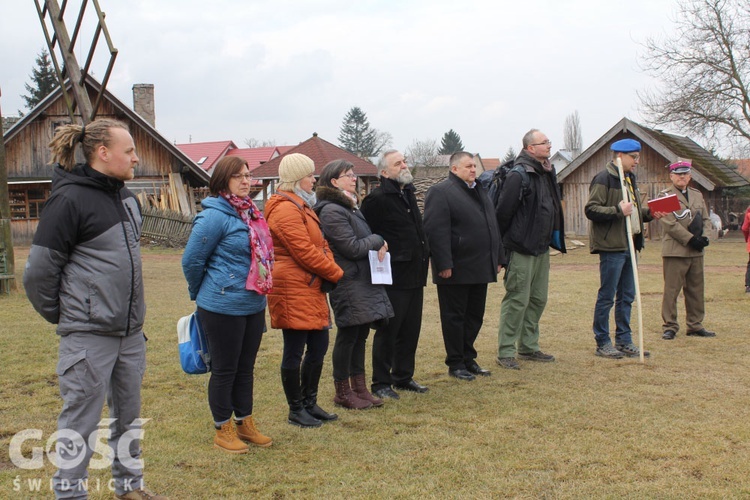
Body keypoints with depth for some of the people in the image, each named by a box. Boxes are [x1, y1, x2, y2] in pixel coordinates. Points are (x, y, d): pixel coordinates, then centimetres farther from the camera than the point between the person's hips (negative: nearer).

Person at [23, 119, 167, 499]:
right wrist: (61, 316, -3)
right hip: (89, 336, -8)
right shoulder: (70, 199, -15)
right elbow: (39, 271, -14)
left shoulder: (126, 197, 9)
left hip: (130, 332, 8)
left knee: (128, 414, 18)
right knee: (80, 422, 3)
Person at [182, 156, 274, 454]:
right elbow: (191, 260, -11)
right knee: (224, 370, 5)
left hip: (254, 305, 7)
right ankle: (223, 430, 20)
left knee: (246, 367, 17)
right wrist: (201, 295, 3)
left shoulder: (250, 213, 8)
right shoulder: (214, 216, -15)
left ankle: (245, 423, 30)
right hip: (223, 307, -7)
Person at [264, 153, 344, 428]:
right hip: (294, 290, -10)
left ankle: (310, 403, 27)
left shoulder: (302, 205, 18)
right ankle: (296, 410, 12)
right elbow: (305, 252, -20)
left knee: (318, 346, 14)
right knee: (294, 351, 0)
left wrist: (330, 271, -2)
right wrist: (336, 273, -10)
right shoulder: (286, 209, -16)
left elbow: (321, 243, 16)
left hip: (311, 289, 10)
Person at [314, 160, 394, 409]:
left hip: (363, 281, 9)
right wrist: (378, 240, -4)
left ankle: (359, 388, 22)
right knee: (348, 335, -1)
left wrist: (379, 245, -2)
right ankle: (343, 392, 11)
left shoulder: (350, 207, 17)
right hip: (348, 283, -9)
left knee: (360, 334, 13)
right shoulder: (332, 211, -15)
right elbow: (353, 248, -18)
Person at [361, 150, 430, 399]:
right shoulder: (377, 198, -15)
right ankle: (381, 383, 11)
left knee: (410, 330, 14)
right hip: (393, 275, -8)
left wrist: (423, 255, 15)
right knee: (388, 330, 1)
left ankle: (404, 377, 26)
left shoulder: (408, 192, 13)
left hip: (415, 273, 8)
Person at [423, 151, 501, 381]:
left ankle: (468, 358, 25)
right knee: (454, 317, 2)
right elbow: (436, 231, -16)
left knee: (475, 316, 13)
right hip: (456, 271, -8)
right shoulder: (440, 192, -9)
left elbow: (492, 226, 22)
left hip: (480, 268, 8)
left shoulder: (480, 191, 18)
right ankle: (455, 363, 12)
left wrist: (497, 258, 17)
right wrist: (444, 265, -21)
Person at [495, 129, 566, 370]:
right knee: (517, 301, -5)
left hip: (542, 248, 9)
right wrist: (502, 244, -12)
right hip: (522, 249, -9)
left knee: (538, 299, 14)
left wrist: (553, 238, 18)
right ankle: (505, 352, 4)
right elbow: (503, 211, -17)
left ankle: (529, 347, 26)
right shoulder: (518, 175, -16)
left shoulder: (547, 173, 12)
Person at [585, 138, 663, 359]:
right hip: (611, 246, -9)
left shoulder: (630, 178, 18)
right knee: (607, 297, -1)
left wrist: (648, 213, 8)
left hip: (629, 246, 9)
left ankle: (624, 341, 21)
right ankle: (602, 343, 8)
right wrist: (618, 211, -26)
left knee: (627, 297, 13)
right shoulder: (604, 179, -11)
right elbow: (591, 209, -18)